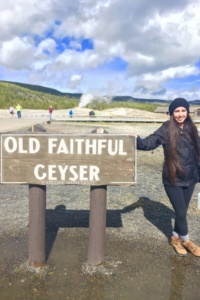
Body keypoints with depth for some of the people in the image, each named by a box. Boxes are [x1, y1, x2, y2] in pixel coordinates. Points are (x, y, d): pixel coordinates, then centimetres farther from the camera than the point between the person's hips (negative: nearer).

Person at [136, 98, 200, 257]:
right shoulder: (166, 129, -12)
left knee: (182, 211, 15)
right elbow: (150, 142, -21)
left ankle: (175, 238, 38)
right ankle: (186, 240, 32)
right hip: (173, 179, -4)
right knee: (181, 212, 4)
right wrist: (138, 140, -41)